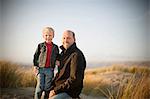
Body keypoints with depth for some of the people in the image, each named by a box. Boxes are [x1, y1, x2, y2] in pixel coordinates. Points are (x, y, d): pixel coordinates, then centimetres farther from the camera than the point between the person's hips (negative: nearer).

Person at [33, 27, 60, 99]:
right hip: (40, 69, -2)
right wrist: (35, 66, -2)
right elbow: (35, 56, 4)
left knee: (47, 87, 8)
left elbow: (57, 56, 19)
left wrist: (57, 60, -3)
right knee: (40, 87, -2)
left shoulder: (55, 47, 8)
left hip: (50, 69, 2)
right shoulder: (40, 45, 2)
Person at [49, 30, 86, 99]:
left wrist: (56, 90, -20)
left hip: (69, 91, -9)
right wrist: (52, 87, 2)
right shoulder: (63, 53, 12)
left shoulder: (77, 55, -18)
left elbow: (74, 80, -23)